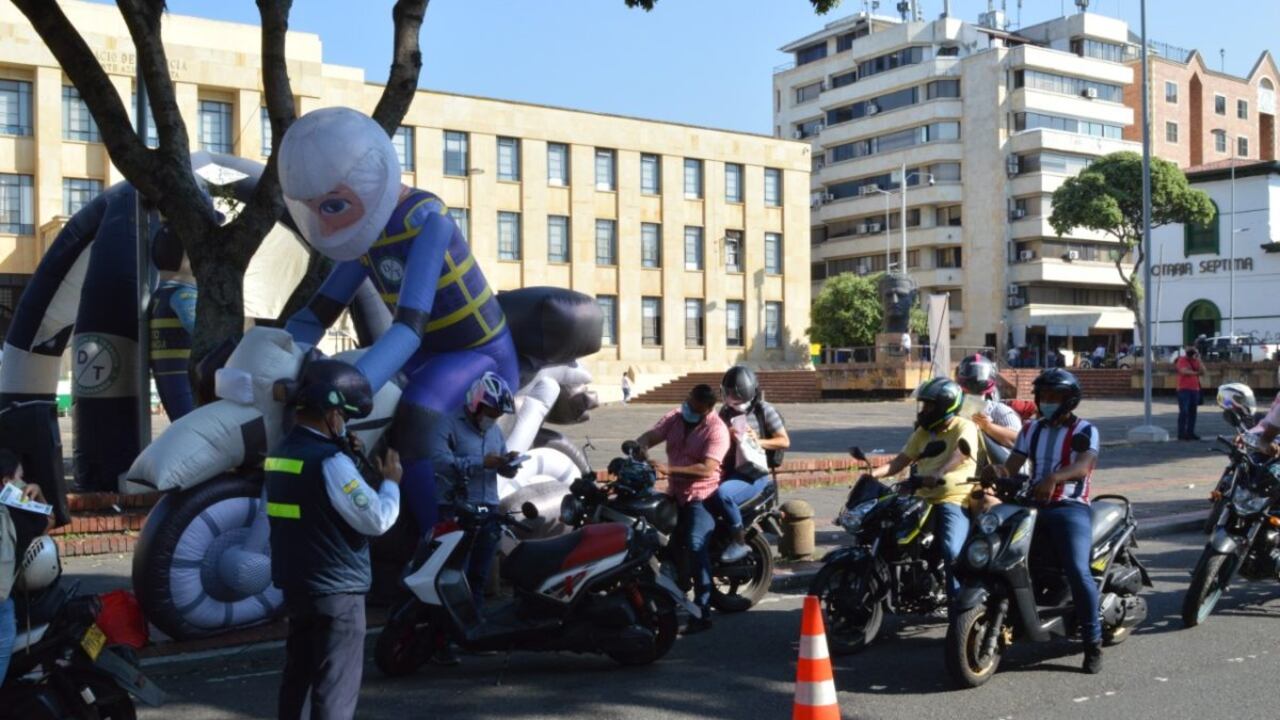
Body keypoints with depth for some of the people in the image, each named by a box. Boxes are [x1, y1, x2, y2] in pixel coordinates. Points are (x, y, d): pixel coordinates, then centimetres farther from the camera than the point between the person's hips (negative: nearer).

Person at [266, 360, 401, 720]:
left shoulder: (280, 454, 8)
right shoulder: (329, 461, -20)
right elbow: (376, 519, -20)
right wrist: (391, 482, -3)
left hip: (295, 584, 9)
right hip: (336, 590, -9)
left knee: (297, 674, 20)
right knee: (335, 689, -2)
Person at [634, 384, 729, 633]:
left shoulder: (716, 430, -15)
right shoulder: (675, 417, 5)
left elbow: (706, 469, -26)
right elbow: (649, 437, 1)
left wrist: (669, 469, -32)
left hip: (701, 496, -7)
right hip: (675, 493, 8)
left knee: (696, 545, -25)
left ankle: (702, 613, -24)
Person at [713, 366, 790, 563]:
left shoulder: (764, 410, -4)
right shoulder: (726, 412, 13)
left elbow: (785, 441, -5)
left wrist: (759, 442, -18)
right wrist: (727, 436, -3)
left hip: (756, 475, -7)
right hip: (732, 472, 7)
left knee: (723, 494, -32)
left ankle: (740, 543, -17)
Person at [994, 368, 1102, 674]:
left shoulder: (1085, 430, 2)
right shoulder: (1031, 430, 19)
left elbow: (1083, 466, -18)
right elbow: (1012, 464, 7)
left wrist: (1053, 478, -39)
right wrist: (995, 473, -18)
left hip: (1071, 508, -5)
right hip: (1033, 505, 5)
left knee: (1077, 571, -24)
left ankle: (1093, 642, -10)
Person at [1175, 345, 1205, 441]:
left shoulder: (1196, 361, 16)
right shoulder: (1182, 360, -2)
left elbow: (1203, 371, 5)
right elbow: (1184, 371, -18)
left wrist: (1198, 360, -3)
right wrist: (1196, 373, -4)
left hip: (1195, 389, 6)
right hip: (1184, 389, -6)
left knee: (1192, 412, 6)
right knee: (1184, 412, -10)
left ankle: (1190, 432, 12)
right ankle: (1181, 433, -10)